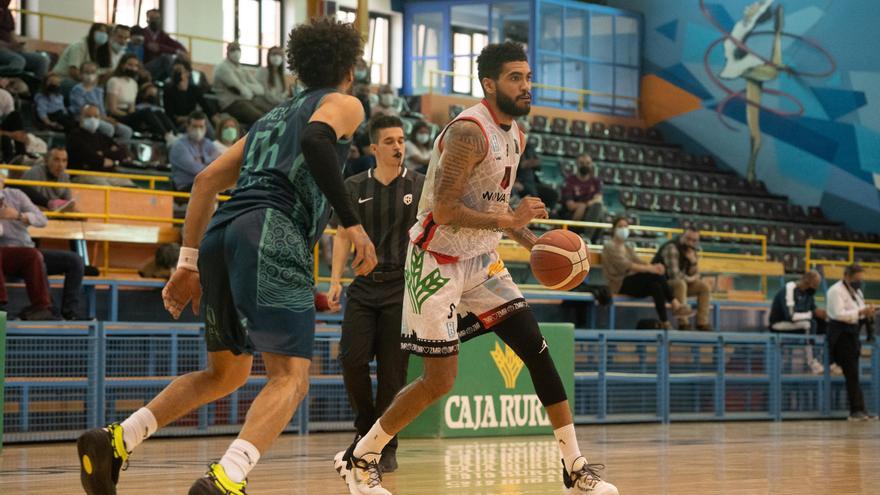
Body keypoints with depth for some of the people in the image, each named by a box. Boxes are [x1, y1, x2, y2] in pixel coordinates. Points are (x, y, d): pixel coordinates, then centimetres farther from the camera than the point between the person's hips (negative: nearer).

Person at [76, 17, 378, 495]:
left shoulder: (271, 117, 32)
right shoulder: (344, 103, 13)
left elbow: (206, 180, 24)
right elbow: (315, 140, -12)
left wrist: (189, 263, 23)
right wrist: (352, 224, -13)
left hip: (221, 235, 7)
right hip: (273, 232, -7)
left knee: (225, 372, 22)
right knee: (289, 377, -12)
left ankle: (114, 440, 10)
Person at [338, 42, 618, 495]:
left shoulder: (514, 134, 8)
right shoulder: (469, 132, -21)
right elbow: (445, 210, -27)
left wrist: (532, 243, 8)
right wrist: (508, 221, -27)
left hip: (481, 261, 8)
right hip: (437, 264, -8)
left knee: (536, 348, -1)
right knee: (440, 380, -5)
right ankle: (359, 459, 13)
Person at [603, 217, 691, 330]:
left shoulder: (627, 247, 21)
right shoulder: (610, 246, -5)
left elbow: (639, 261, 5)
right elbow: (625, 265, -19)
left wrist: (654, 266, -19)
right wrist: (650, 268, -26)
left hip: (631, 282, 7)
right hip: (620, 285, -7)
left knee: (656, 286, -25)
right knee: (655, 275, -26)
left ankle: (665, 323, -30)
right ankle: (676, 305, -23)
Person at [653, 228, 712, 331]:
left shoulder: (692, 251, 5)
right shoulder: (671, 248, -22)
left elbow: (694, 276, 3)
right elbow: (674, 274, -30)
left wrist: (693, 261, -16)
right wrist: (689, 279, -11)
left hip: (678, 283, 9)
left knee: (704, 286, -3)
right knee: (680, 283, -36)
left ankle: (702, 323, -6)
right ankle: (683, 323, -37)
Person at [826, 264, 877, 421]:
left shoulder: (857, 292, 19)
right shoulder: (836, 291, -9)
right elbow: (839, 314, -20)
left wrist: (868, 314, 0)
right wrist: (860, 312, -26)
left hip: (852, 335, 8)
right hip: (841, 335, -8)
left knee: (852, 375, 6)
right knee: (851, 374, -11)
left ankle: (858, 411, 4)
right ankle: (857, 409, -11)